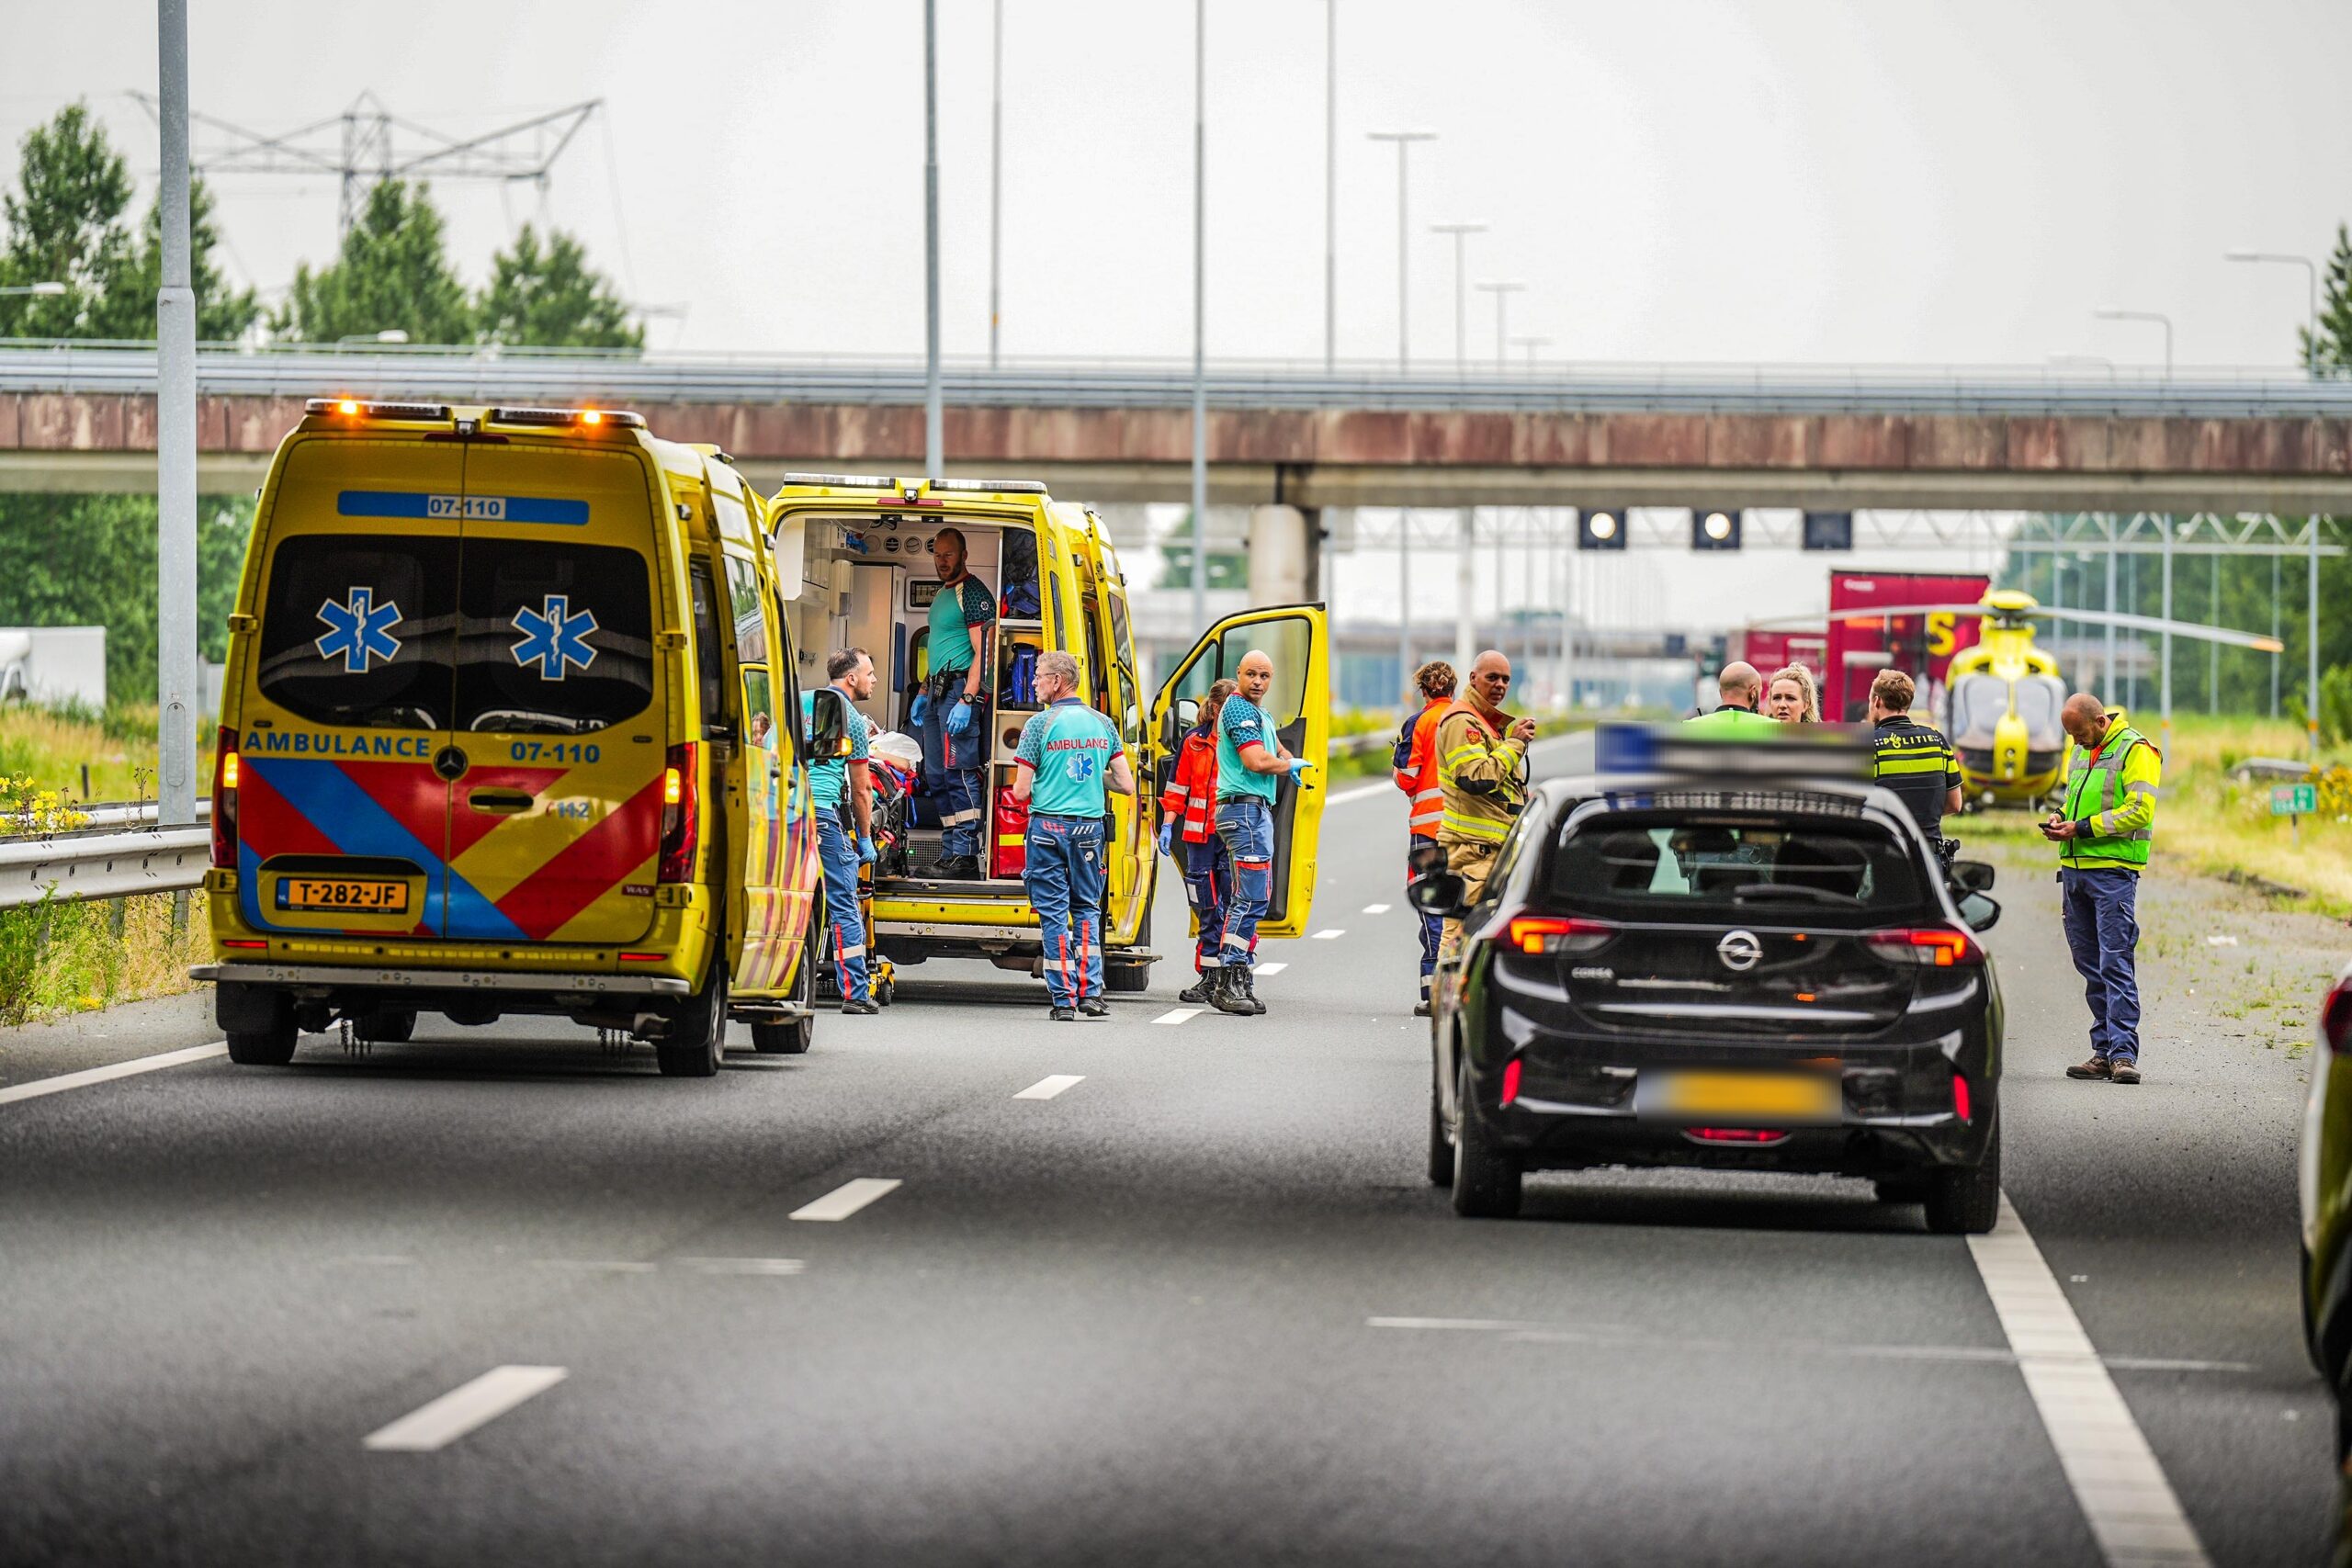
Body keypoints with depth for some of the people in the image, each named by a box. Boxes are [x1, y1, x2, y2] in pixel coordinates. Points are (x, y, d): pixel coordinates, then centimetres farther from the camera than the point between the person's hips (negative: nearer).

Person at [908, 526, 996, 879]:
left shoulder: (974, 594, -10)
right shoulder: (942, 595, 19)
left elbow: (983, 652, -16)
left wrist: (966, 700, -23)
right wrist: (923, 692, 27)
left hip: (961, 688, -10)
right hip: (938, 690, 10)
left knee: (959, 771, -13)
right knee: (935, 775, 10)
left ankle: (965, 854, -15)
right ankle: (951, 849, 14)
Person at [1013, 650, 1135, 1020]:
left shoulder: (1040, 724, -8)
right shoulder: (1103, 724, 6)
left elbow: (1021, 792, -8)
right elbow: (1126, 785, 6)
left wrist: (1022, 790, 15)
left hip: (1049, 825, -4)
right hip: (1090, 827, 4)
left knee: (1054, 912, 2)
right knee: (1087, 908, 14)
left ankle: (1063, 999, -1)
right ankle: (1090, 993, 3)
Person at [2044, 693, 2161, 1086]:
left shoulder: (2136, 751, -6)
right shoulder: (2082, 752, 19)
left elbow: (2139, 811, -15)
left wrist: (2083, 828, -16)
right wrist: (2059, 819, 7)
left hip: (2113, 871, -8)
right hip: (2075, 868, 8)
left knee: (2115, 962, -11)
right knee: (2089, 962, 8)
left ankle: (2123, 1053, -13)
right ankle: (2104, 1051, 12)